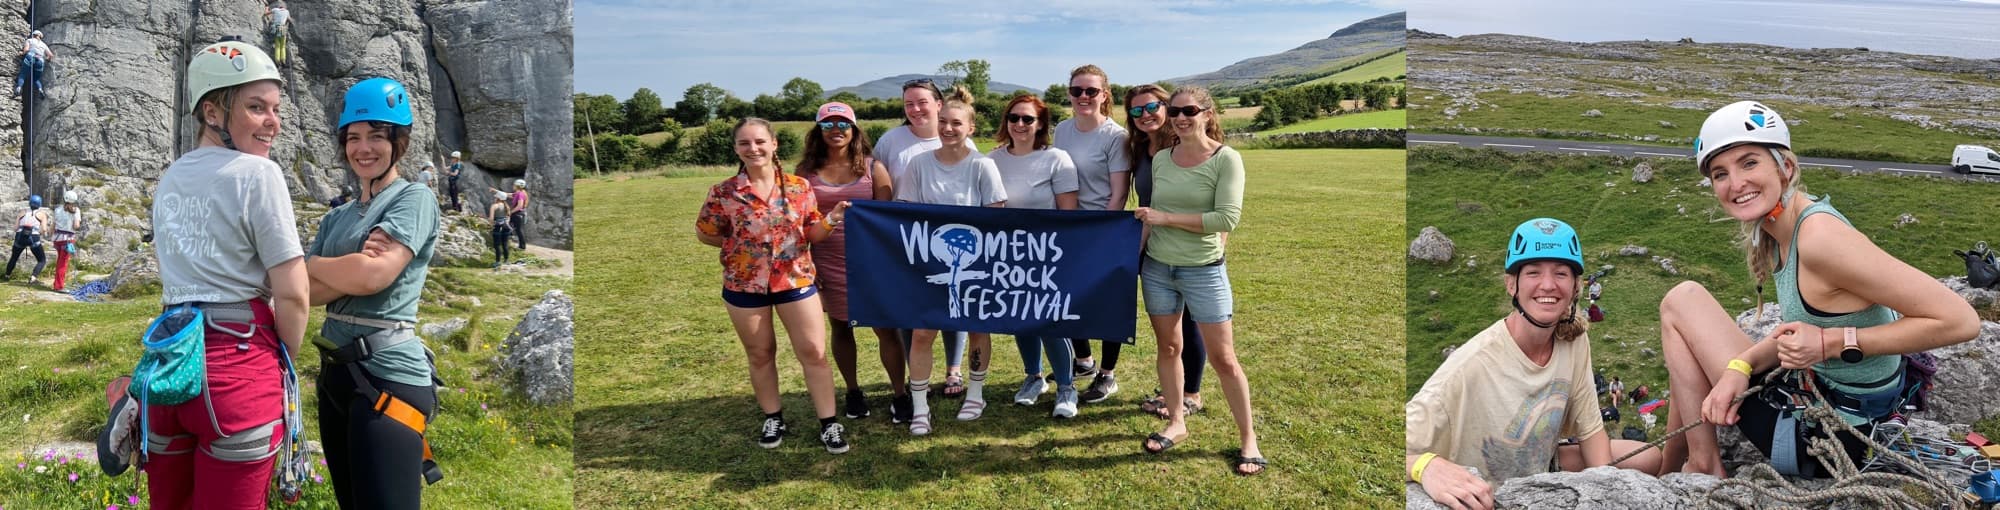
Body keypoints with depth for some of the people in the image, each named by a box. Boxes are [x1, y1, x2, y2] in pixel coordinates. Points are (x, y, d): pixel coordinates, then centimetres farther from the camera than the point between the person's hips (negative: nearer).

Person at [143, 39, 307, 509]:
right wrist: (282, 362, 4)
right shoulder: (258, 174, -10)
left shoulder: (169, 178, 13)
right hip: (238, 368, -7)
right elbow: (292, 297, -12)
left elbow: (186, 273, 18)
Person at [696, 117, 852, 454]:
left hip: (796, 280, 1)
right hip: (744, 285, 0)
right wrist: (741, 244, -5)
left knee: (814, 352, 1)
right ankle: (773, 418, 30)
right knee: (760, 355, 13)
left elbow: (812, 235, 3)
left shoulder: (799, 187, -3)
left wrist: (831, 220, -17)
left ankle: (829, 422, 11)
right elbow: (704, 233, 4)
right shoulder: (724, 193, -7)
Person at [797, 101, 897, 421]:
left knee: (885, 328, -3)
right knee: (840, 327, 12)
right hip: (827, 263, 2)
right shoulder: (807, 171, 2)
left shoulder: (872, 168, 0)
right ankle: (853, 392, 26)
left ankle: (900, 393, 9)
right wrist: (804, 263, 0)